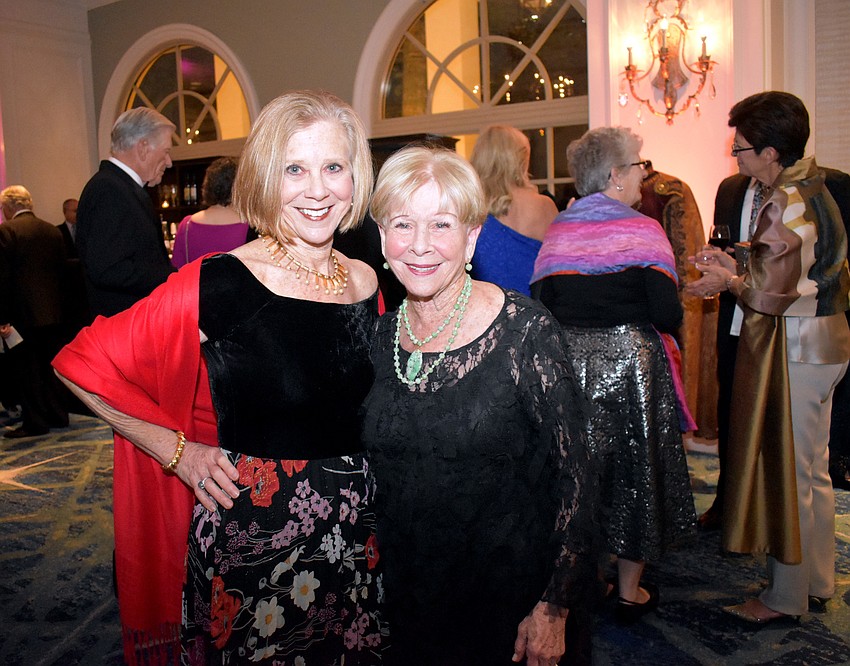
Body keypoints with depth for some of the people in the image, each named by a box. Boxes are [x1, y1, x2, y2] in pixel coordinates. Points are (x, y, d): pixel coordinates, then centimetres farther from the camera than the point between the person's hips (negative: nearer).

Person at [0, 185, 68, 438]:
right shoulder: (53, 231, 8)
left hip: (24, 314, -6)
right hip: (53, 312, 6)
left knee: (26, 369, 2)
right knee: (51, 366, 14)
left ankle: (35, 423, 7)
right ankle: (57, 415, 21)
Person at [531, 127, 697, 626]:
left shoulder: (558, 232, 1)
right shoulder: (641, 229, -10)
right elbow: (668, 314, -15)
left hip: (570, 362, 4)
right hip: (631, 359, -3)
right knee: (634, 469, 11)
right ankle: (630, 590, 24)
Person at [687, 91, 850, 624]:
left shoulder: (783, 204, -20)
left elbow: (771, 298, -23)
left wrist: (730, 281, -5)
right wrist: (738, 268, 10)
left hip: (792, 351, -10)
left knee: (788, 473, 2)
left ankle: (786, 596, 17)